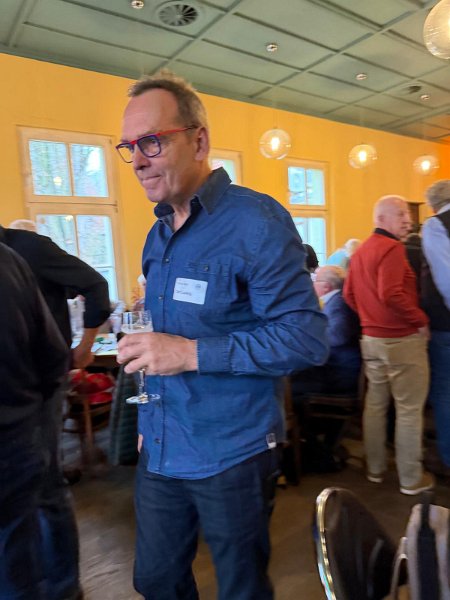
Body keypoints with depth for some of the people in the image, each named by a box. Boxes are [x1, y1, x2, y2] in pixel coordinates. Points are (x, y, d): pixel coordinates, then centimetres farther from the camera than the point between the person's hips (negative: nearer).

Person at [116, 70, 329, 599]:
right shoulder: (158, 234, 8)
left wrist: (192, 354, -26)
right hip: (159, 452, 7)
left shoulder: (256, 221, -17)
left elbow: (306, 337, -22)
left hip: (233, 456, -7)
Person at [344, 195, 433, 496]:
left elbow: (349, 293, 14)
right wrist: (421, 320, -15)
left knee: (375, 405, 15)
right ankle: (412, 479, 16)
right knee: (409, 410, 4)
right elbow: (391, 295, -26)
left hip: (371, 339, 8)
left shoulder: (360, 251, 11)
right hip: (402, 339, -8)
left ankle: (375, 469, 28)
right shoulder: (392, 247, -16)